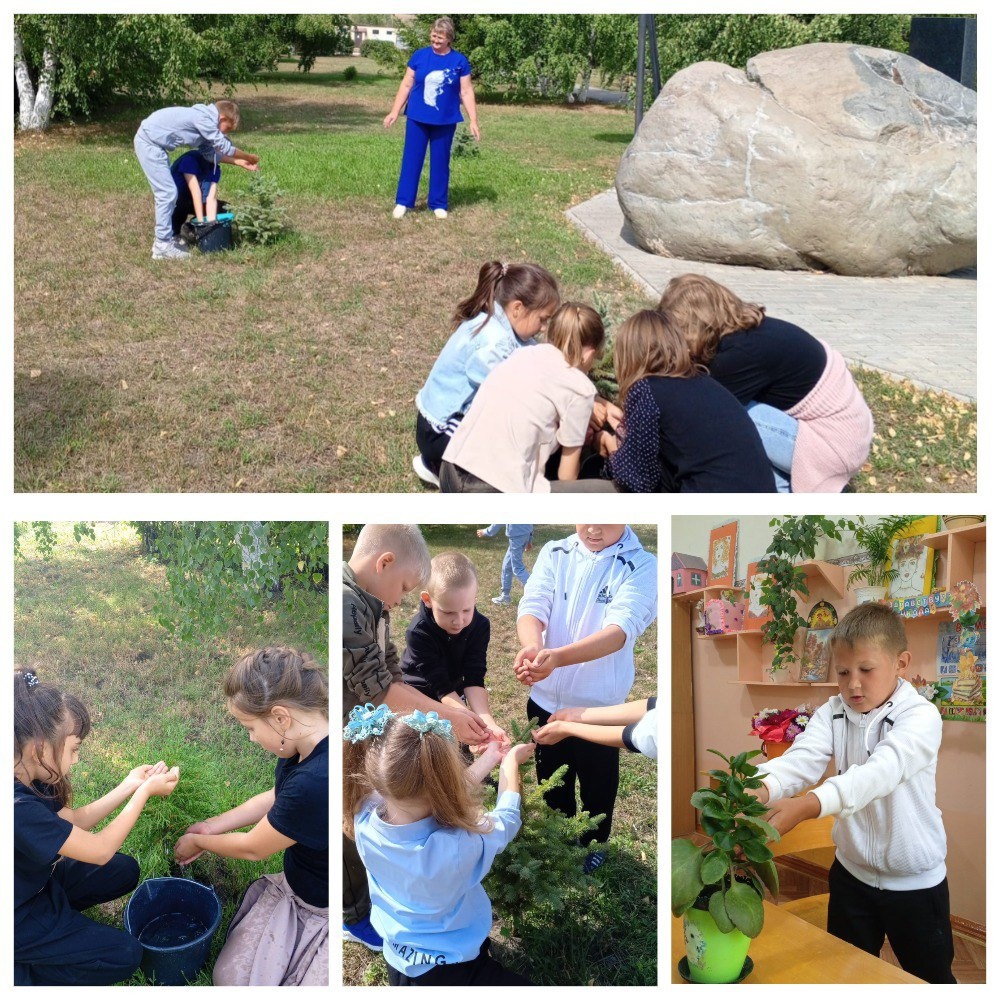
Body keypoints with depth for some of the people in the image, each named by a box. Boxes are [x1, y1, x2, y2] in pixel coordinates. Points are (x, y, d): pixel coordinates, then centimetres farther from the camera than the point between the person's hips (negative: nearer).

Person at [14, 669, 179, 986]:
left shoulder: (28, 778, -12)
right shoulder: (18, 808, -38)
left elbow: (71, 822, 3)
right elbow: (100, 850, -27)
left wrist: (128, 786, -5)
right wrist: (145, 791, -18)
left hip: (35, 880, 8)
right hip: (16, 919, -8)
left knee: (125, 872, 12)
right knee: (124, 956, -7)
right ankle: (15, 974, 1)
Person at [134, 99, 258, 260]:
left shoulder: (204, 119, 10)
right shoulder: (204, 119, -19)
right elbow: (224, 148, -12)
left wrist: (238, 161, 9)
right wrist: (250, 157, 1)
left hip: (152, 141, 11)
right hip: (149, 142, -11)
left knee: (166, 192, 16)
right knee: (167, 193, -10)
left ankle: (164, 238, 24)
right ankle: (163, 246, -6)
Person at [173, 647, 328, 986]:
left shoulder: (317, 780, -37)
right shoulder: (307, 742, -10)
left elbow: (252, 848, -17)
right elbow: (276, 798, 13)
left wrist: (198, 842, 3)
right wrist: (210, 826, 14)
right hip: (295, 887, 7)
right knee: (230, 979, -1)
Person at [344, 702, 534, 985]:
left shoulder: (366, 819, -24)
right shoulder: (457, 848, -38)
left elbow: (449, 793, -6)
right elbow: (507, 819, -14)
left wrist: (489, 758, 6)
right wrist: (510, 761, 4)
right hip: (451, 970, -7)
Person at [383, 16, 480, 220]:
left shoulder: (459, 61, -3)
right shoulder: (419, 56, -2)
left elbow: (466, 92, 0)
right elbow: (406, 86, 3)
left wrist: (473, 120, -5)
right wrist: (394, 112, 0)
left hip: (445, 121, 0)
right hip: (417, 119, 0)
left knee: (440, 162, 8)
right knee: (411, 159, 3)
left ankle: (438, 204, 19)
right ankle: (403, 202, 11)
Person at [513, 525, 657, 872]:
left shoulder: (641, 566, -16)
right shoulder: (554, 554, -6)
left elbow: (619, 631, -29)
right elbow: (532, 608, -17)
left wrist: (558, 657, -45)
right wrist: (532, 647, -41)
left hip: (599, 705, -2)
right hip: (546, 698, 3)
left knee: (597, 786, 20)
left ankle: (596, 843, 47)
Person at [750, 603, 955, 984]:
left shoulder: (921, 716, -19)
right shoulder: (832, 713, -4)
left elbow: (881, 771, -37)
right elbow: (801, 758, -23)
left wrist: (806, 806, -52)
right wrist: (759, 791, -46)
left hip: (915, 881, -4)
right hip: (850, 873, 4)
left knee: (931, 979, 15)